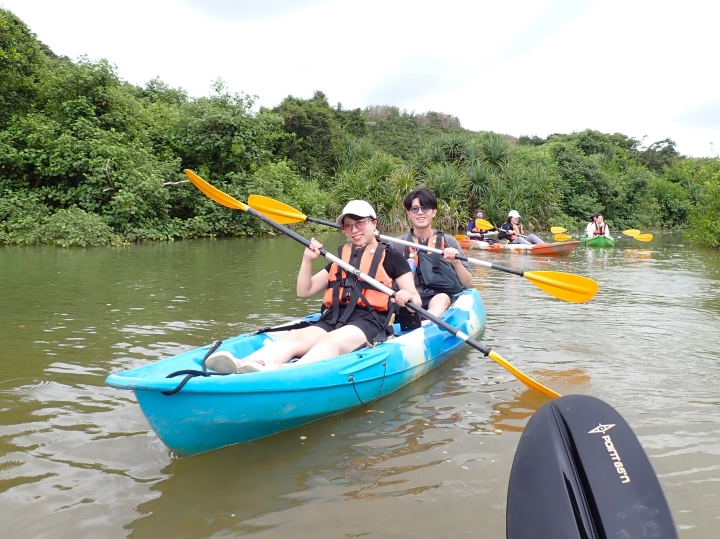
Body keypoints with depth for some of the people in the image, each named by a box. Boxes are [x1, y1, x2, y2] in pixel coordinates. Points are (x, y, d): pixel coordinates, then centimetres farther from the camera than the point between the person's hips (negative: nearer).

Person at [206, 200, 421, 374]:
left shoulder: (389, 256, 9)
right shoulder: (340, 258, 24)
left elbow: (416, 300, 3)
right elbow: (304, 291, 21)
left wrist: (406, 297, -23)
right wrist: (307, 260, 4)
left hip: (369, 322, -5)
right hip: (334, 319, 5)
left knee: (331, 341, -36)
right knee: (294, 337, -26)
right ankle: (240, 365, -53)